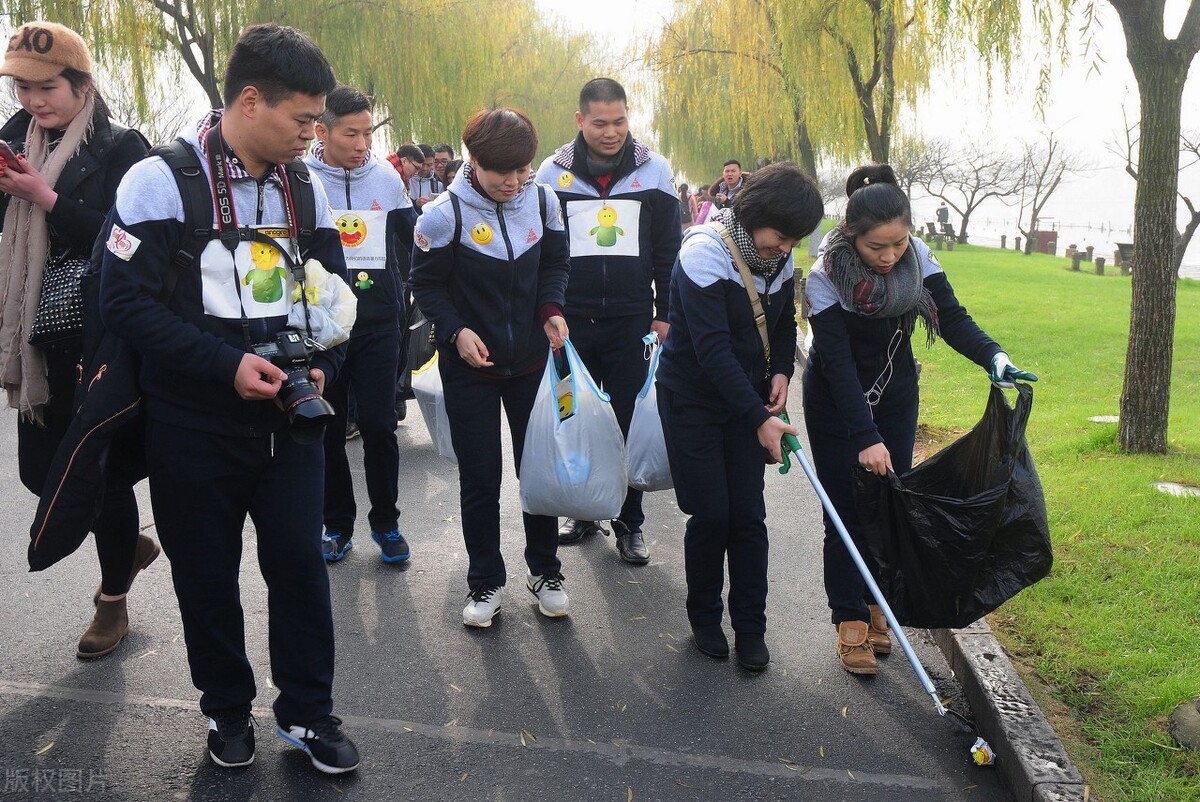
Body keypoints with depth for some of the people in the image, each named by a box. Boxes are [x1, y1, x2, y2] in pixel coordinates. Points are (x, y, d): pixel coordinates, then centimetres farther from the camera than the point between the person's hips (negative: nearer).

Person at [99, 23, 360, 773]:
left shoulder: (306, 187, 5)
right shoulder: (162, 181, -12)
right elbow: (126, 299, -14)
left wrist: (323, 365, -4)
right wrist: (225, 364, -21)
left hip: (290, 421, 4)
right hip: (196, 429, -3)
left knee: (301, 564, 6)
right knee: (207, 577, 11)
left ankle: (309, 712, 24)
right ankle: (228, 709, 32)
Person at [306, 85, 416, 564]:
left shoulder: (388, 180, 4)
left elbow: (409, 246, 15)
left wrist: (395, 299, 8)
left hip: (378, 327, 1)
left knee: (378, 426, 2)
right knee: (327, 430, 8)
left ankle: (385, 522, 18)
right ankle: (337, 525, 22)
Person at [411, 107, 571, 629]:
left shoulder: (542, 200, -4)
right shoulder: (445, 214, -14)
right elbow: (427, 285, -6)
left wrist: (552, 310, -9)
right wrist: (456, 331, -20)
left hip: (532, 361, 3)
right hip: (469, 367, -3)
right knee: (480, 477, 5)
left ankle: (544, 570, 28)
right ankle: (485, 582, 22)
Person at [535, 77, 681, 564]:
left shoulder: (653, 170, 1)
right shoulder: (553, 171, 2)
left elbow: (669, 249, 5)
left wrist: (665, 314, 2)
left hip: (630, 321, -1)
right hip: (571, 320, 1)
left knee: (630, 423, 3)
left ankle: (629, 523, 15)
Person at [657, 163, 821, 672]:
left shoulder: (780, 258, -2)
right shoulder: (704, 252, -23)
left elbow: (785, 322, 14)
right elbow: (712, 348, -29)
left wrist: (781, 371, -6)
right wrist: (760, 419, -32)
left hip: (747, 400, 5)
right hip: (693, 400, -5)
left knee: (748, 516, 4)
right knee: (710, 515, -1)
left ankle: (750, 627, 17)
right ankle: (704, 616, 22)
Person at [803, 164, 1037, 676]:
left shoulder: (918, 257, -14)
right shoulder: (825, 278, -26)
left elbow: (952, 318, -12)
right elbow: (838, 363, -29)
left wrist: (994, 357, -31)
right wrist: (865, 437, -35)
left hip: (896, 397, 4)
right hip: (836, 404, -4)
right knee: (846, 513, -2)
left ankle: (876, 608, 22)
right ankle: (850, 623, 9)